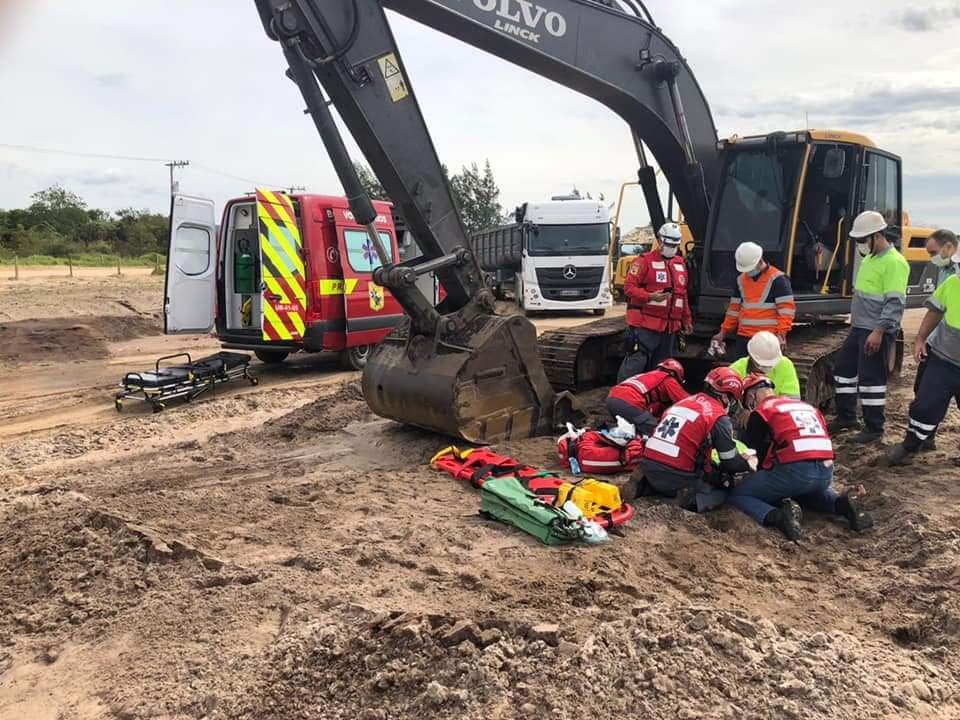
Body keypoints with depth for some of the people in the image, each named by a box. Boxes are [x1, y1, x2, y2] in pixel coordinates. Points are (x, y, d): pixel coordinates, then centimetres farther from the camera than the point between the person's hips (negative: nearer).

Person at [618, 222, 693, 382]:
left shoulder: (680, 263, 17)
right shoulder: (645, 261, -5)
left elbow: (683, 295, 24)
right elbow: (629, 287, -11)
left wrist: (686, 319, 24)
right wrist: (650, 297, -24)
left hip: (670, 327, 7)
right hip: (645, 324, -7)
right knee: (636, 362, -10)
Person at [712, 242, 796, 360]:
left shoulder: (777, 279, -7)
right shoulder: (741, 280, 13)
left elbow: (786, 308, -11)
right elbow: (734, 307, 20)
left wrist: (782, 333, -19)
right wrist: (724, 331, 18)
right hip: (743, 336, 6)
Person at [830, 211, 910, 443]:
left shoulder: (893, 262, -17)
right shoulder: (870, 258, 13)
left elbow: (895, 303, -23)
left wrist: (878, 331, -26)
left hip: (877, 332, -10)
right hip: (859, 328, 10)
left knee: (871, 379, -3)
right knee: (844, 369, 16)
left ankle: (874, 428, 9)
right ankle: (846, 417, 29)